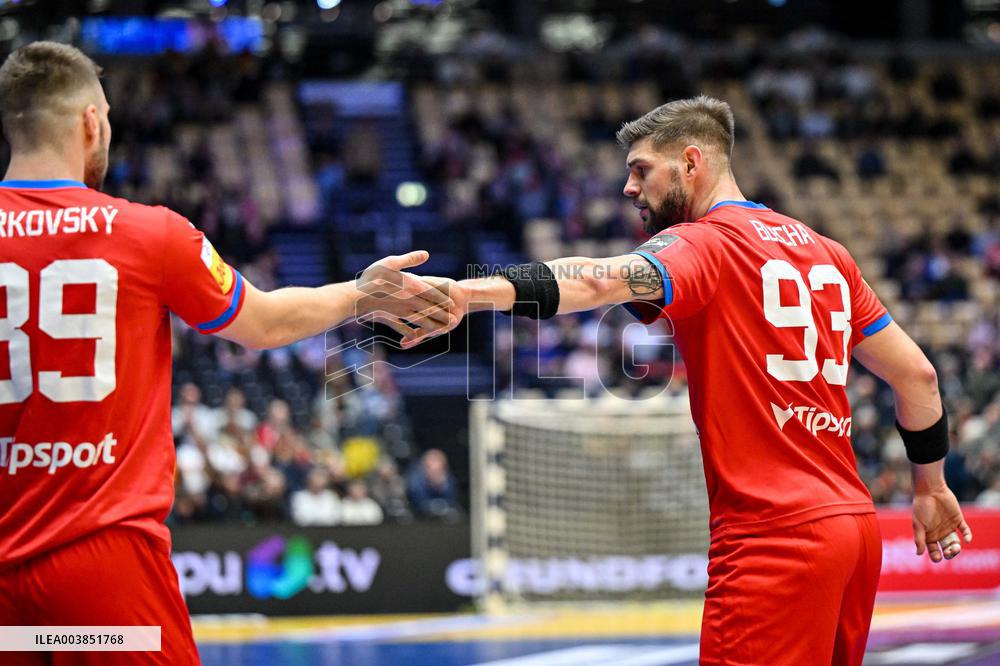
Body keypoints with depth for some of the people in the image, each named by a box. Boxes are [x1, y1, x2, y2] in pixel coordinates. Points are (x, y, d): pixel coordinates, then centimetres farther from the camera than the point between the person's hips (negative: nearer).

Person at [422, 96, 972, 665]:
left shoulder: (704, 244, -7)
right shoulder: (827, 253, 16)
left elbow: (601, 281, -27)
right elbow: (916, 373, 19)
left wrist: (469, 293, -42)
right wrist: (931, 486, 32)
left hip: (775, 536, -8)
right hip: (858, 523, 8)